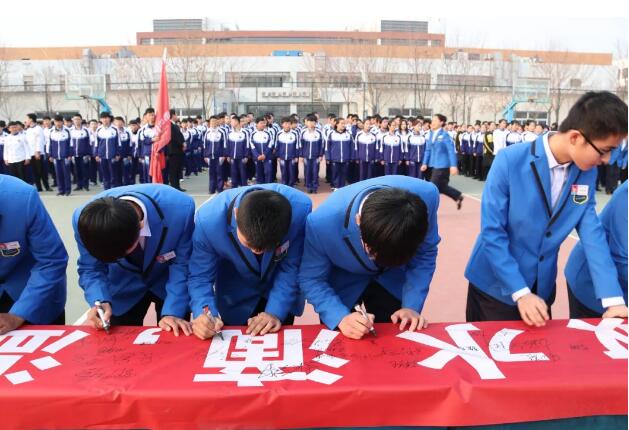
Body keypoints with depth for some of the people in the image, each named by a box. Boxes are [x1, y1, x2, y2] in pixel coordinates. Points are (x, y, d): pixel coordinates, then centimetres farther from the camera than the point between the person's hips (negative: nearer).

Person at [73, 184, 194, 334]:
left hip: (170, 283, -1)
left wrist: (172, 311, -29)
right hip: (123, 289, 2)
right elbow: (91, 269, -12)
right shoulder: (86, 220, -28)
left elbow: (182, 265, -22)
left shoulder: (179, 208, -36)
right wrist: (100, 301, -30)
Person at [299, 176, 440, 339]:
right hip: (342, 286, -1)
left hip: (393, 282, 2)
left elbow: (425, 253, -14)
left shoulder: (427, 196, -32)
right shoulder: (322, 222, -38)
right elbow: (311, 279, -21)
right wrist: (340, 317, -35)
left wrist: (412, 305, -21)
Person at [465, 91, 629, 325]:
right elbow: (492, 232, -21)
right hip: (495, 284, -4)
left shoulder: (587, 173, -6)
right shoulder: (510, 161, -22)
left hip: (542, 287, 5)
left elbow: (592, 233, -5)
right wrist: (520, 292, -22)